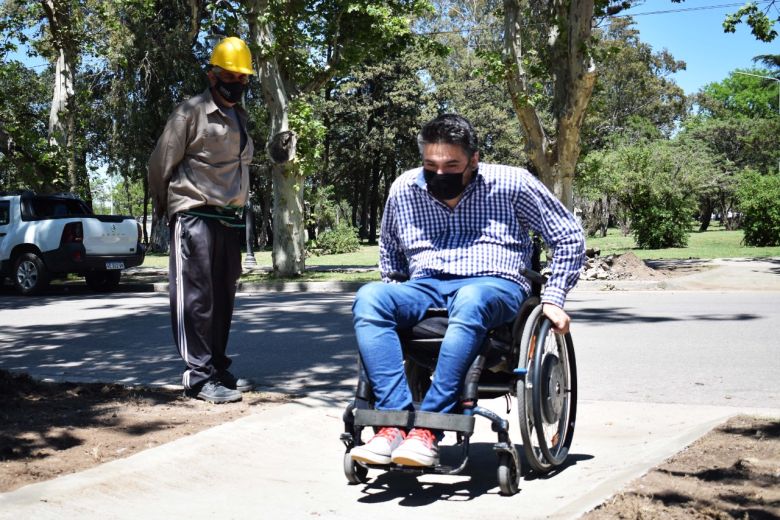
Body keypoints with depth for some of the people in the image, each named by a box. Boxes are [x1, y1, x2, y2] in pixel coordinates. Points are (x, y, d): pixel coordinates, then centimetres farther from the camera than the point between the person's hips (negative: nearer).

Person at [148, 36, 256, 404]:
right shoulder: (191, 113, -8)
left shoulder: (240, 118, 15)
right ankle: (200, 376, -4)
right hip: (194, 217, -8)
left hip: (228, 219, 8)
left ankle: (218, 368, 20)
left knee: (222, 298, 11)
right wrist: (165, 209, 6)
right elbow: (160, 164, -5)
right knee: (196, 297, -6)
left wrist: (235, 209, 16)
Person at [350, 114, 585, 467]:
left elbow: (569, 236, 9)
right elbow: (390, 256, 28)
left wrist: (553, 299, 2)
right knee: (368, 297, -29)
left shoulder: (511, 184, 2)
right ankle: (394, 422, -39)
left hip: (494, 284, -3)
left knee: (470, 300, -42)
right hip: (425, 288, 4)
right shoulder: (403, 190, 11)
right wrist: (395, 305, 15)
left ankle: (429, 428, -41)